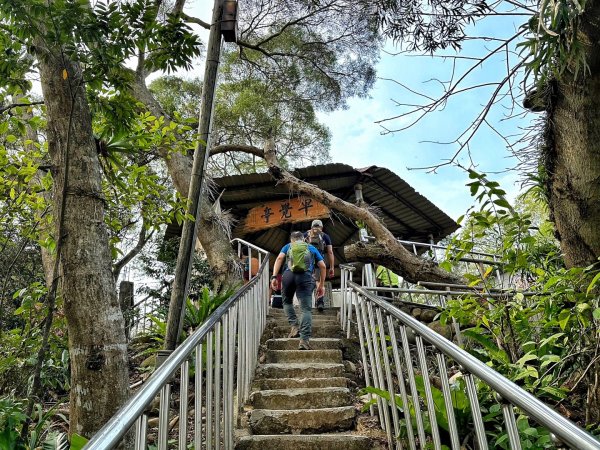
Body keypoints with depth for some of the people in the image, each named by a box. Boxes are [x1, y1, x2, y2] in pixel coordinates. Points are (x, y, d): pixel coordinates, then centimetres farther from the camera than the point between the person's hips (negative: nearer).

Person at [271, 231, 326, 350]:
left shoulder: (288, 246, 27)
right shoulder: (312, 248, 30)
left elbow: (279, 258, 8)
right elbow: (322, 266, 21)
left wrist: (274, 276, 1)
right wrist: (321, 285, 25)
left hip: (288, 275, 1)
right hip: (305, 277, 0)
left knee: (287, 301, 24)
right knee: (306, 309, -4)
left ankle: (294, 326, 7)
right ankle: (304, 340, -15)